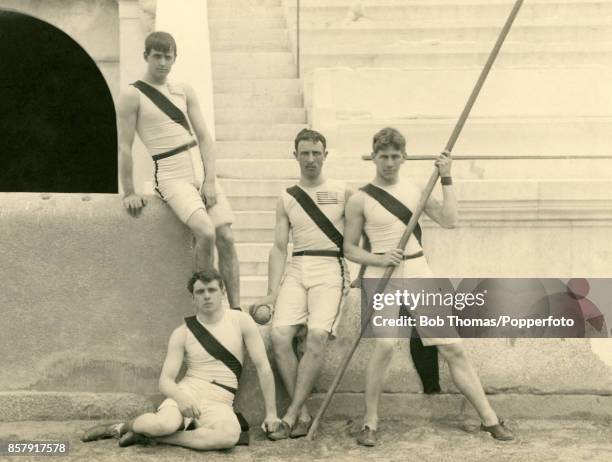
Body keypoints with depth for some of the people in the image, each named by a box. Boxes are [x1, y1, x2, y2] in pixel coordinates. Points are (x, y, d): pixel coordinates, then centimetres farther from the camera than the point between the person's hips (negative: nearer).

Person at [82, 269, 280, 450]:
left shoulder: (241, 321, 1)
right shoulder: (183, 333, 2)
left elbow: (263, 367, 2)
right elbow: (165, 380, -2)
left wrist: (271, 412, 1)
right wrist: (180, 398, -26)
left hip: (219, 403, 1)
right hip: (187, 393, -1)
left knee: (230, 435, -38)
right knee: (164, 424, -39)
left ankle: (149, 435, -19)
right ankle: (121, 427, -2)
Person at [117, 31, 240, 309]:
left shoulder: (184, 91, 13)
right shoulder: (132, 96, -3)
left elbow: (204, 137, 9)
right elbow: (125, 147, -3)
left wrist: (210, 180, -2)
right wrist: (129, 193, -5)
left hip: (201, 173, 6)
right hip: (171, 178, -5)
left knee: (226, 237, -4)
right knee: (206, 233, -24)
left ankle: (236, 311, 1)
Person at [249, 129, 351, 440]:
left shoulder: (343, 193, 9)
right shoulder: (286, 199, 15)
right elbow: (279, 247, 11)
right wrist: (272, 293, 2)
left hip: (330, 268, -3)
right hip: (295, 270, 3)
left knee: (317, 335, -24)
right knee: (279, 335, -18)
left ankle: (291, 416, -18)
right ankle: (303, 415, -9)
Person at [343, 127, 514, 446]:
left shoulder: (413, 190, 11)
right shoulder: (360, 199, 1)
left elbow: (448, 220, 0)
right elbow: (349, 249, 4)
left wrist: (446, 179, -3)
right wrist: (380, 259, -13)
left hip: (418, 271, 4)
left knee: (453, 346, 0)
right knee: (385, 344, -26)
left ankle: (489, 419, 9)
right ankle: (370, 423, -11)